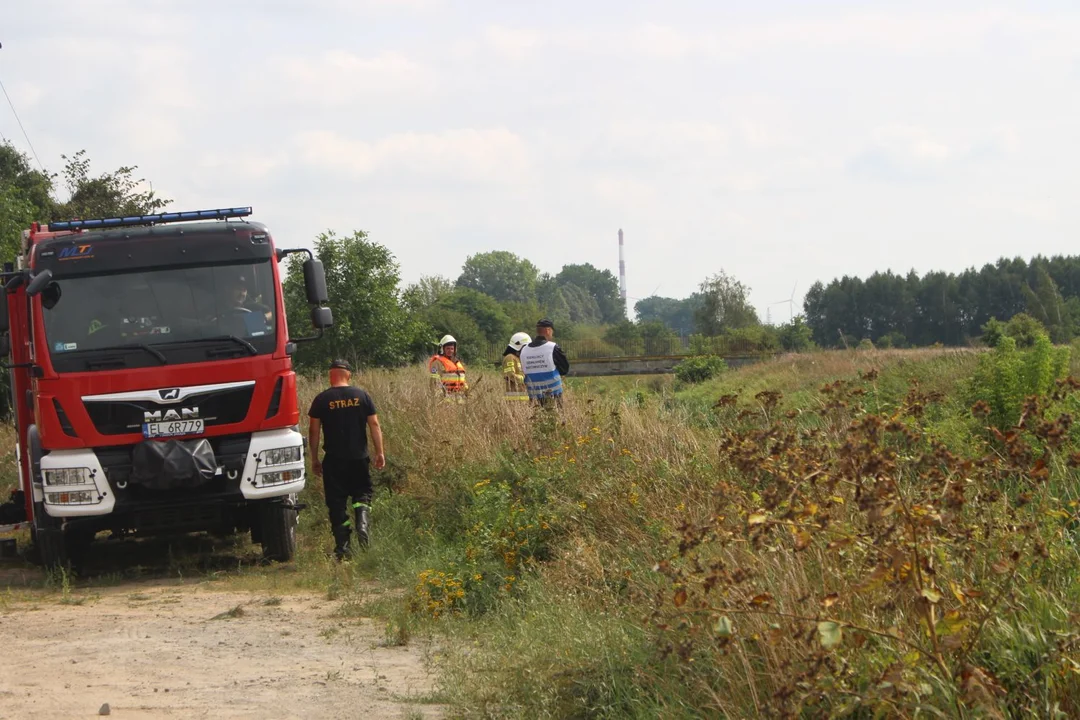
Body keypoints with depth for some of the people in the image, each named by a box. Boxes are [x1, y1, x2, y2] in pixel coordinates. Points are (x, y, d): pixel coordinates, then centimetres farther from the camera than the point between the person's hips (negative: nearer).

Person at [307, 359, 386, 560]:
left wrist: (314, 459, 6)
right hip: (359, 458, 2)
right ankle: (362, 525, -12)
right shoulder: (361, 396, 0)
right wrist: (379, 453, 6)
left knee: (336, 503, 5)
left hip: (333, 460, -1)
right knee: (362, 493, 16)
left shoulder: (322, 400, -5)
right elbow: (374, 425, 0)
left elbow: (314, 430, -3)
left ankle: (342, 547, 1)